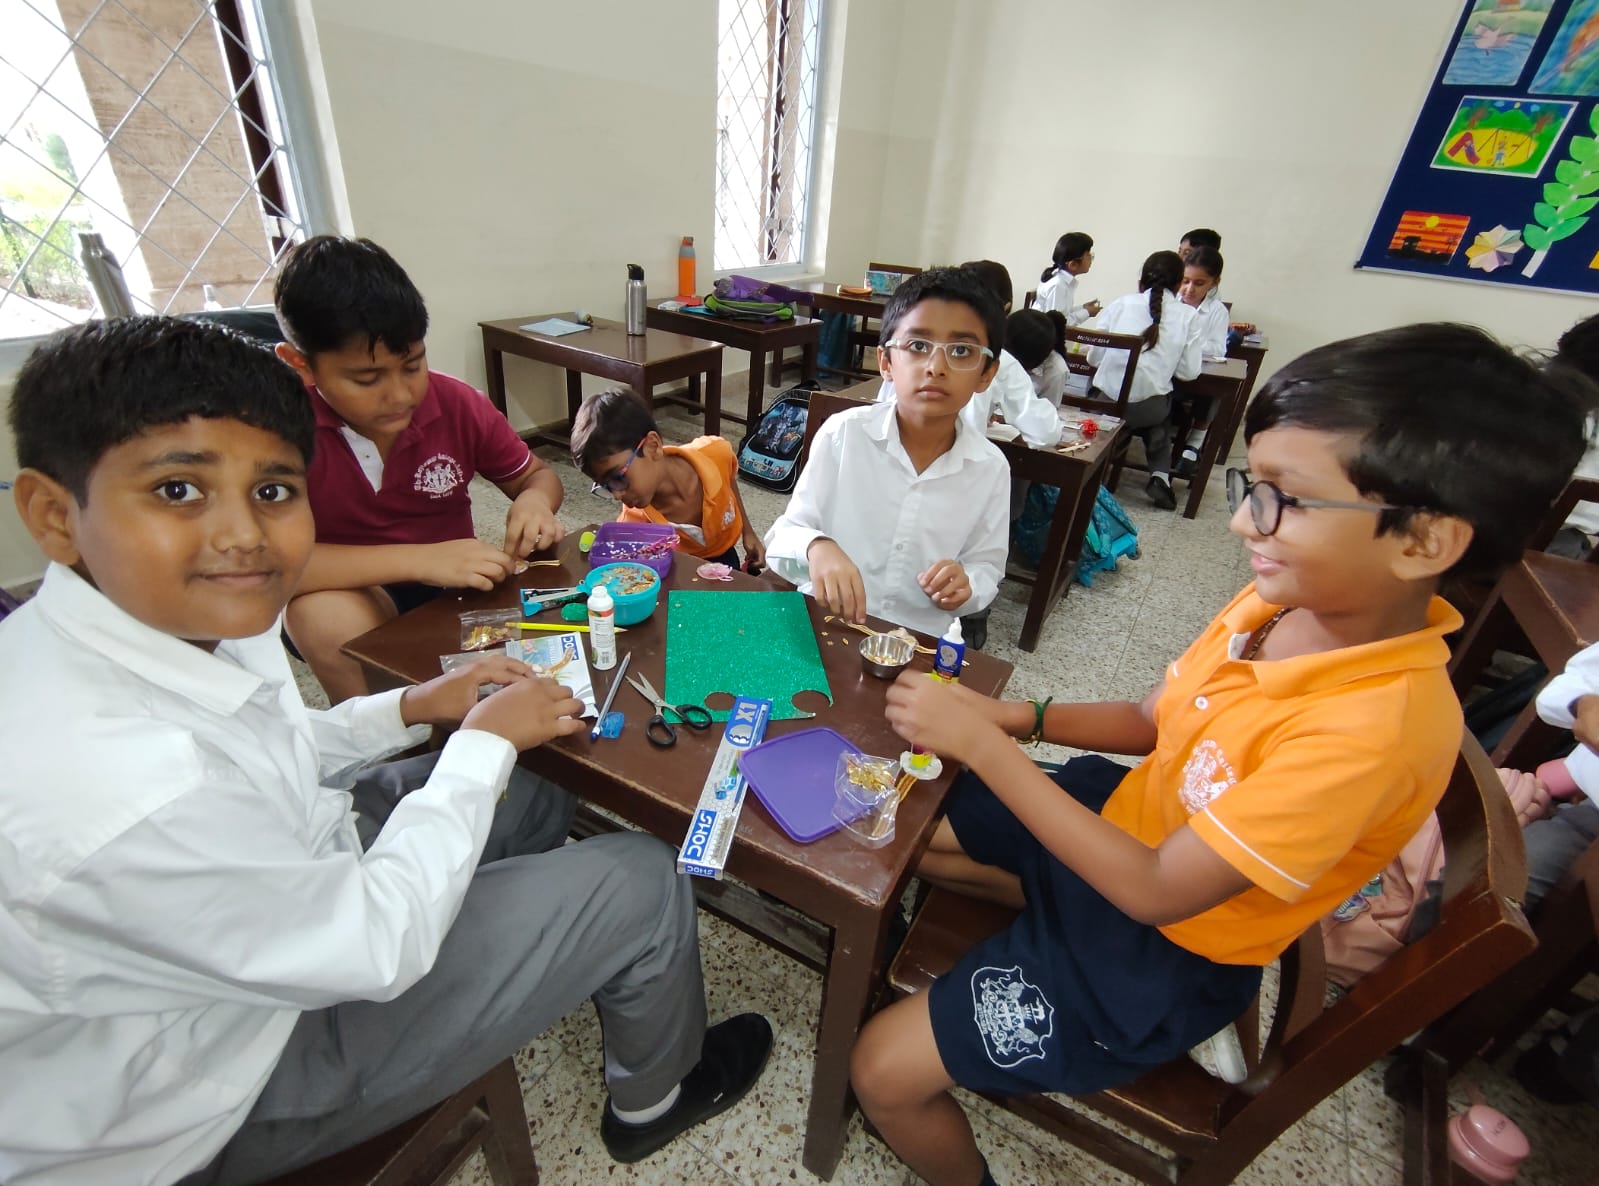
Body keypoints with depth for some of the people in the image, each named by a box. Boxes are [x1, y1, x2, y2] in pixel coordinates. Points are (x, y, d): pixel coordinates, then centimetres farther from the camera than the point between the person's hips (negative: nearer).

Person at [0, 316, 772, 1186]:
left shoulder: (179, 617, -14)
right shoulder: (114, 797, -40)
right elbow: (378, 945, -27)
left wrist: (416, 708, -6)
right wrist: (485, 740, -18)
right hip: (221, 1089, -7)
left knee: (534, 795, 16)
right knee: (640, 881, -8)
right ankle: (651, 1100, 26)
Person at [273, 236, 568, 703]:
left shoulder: (456, 404, -12)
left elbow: (537, 475, 2)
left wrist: (534, 501, -23)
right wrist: (417, 559, -36)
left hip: (458, 586, 3)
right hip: (353, 599, -2)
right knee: (325, 617, -33)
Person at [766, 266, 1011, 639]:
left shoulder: (991, 468, -4)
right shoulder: (843, 434, -9)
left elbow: (987, 569, 7)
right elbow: (782, 540, -6)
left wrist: (966, 587, -15)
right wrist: (816, 548, -28)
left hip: (919, 643, 1)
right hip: (823, 626, -1)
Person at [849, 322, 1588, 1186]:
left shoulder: (1371, 726, -34)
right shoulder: (1285, 597, -11)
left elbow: (1156, 890, -28)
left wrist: (983, 745, -29)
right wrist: (1021, 717, -12)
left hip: (1166, 949, -6)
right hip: (1120, 822, 7)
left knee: (883, 1071, -7)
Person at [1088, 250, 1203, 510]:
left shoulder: (1121, 304, 2)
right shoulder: (1186, 316, 2)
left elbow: (1093, 356, 2)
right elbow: (1189, 371, 2)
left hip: (1106, 401, 1)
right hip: (1148, 409, -1)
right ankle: (1160, 474, 17)